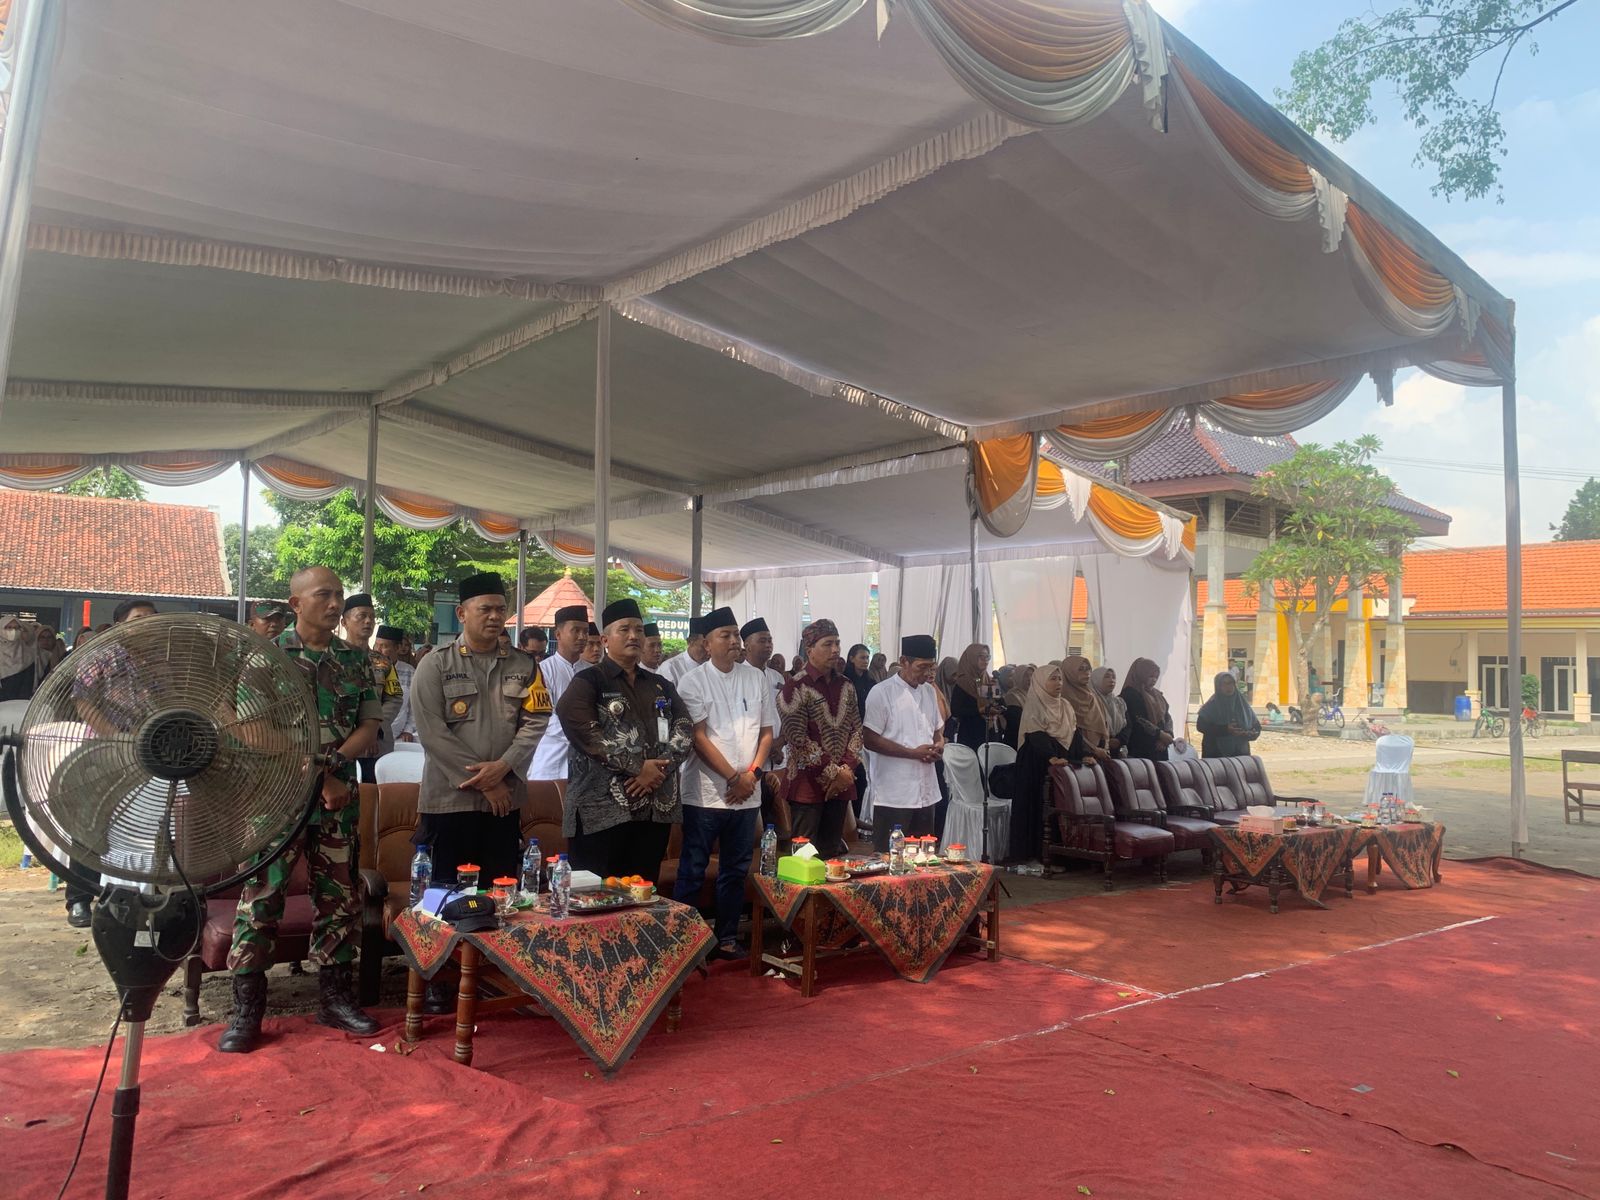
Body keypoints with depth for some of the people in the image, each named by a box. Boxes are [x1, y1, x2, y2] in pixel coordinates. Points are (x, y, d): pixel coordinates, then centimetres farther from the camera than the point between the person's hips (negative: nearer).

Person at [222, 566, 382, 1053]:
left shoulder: (358, 661, 8)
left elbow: (368, 729, 5)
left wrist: (329, 767, -12)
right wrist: (319, 777, -15)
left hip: (338, 800, 4)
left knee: (339, 899, 9)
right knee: (261, 899, -2)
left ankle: (335, 998, 20)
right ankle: (246, 1008, 9)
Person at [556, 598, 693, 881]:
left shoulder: (661, 685, 18)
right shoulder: (588, 682, 0)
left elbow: (685, 727, 9)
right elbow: (585, 733, -16)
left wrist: (662, 766, -9)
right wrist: (638, 767, -15)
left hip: (657, 806, 5)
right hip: (603, 808, -5)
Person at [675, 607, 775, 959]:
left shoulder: (756, 679, 7)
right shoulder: (693, 682, -5)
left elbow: (767, 731, 10)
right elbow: (699, 738, -10)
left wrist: (752, 773, -4)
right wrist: (733, 777, -13)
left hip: (747, 794, 4)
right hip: (705, 793, -4)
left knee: (736, 870, 12)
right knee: (693, 870, 2)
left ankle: (727, 937, 23)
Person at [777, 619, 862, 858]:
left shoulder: (845, 686, 11)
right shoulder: (795, 687, -9)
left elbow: (856, 730, 9)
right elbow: (798, 740, -14)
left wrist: (847, 769, -6)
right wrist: (833, 773, -13)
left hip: (841, 784, 5)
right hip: (807, 783, -5)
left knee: (832, 852, 9)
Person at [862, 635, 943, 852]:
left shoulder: (928, 691, 12)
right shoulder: (881, 693, -10)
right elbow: (870, 740, -13)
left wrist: (939, 744, -1)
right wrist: (913, 753, -17)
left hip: (926, 792, 7)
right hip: (894, 795, -7)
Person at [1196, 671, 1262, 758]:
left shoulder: (1242, 704, 10)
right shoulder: (1211, 706, 0)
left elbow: (1257, 727, 13)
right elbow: (1201, 725, -11)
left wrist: (1248, 733, -10)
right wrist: (1225, 729, -19)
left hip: (1240, 753, 3)